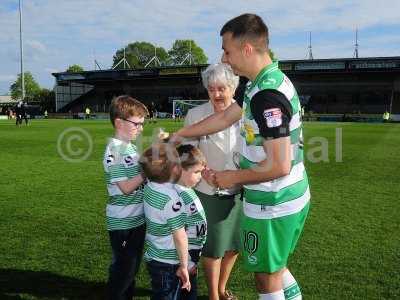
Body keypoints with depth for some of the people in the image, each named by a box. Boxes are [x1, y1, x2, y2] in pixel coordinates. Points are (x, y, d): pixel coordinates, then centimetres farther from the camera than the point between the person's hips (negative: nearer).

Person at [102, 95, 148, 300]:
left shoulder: (130, 146, 8)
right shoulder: (114, 150, -18)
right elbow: (125, 187, -22)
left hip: (137, 218, 8)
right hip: (122, 221, -8)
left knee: (133, 266, 20)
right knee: (122, 268, 6)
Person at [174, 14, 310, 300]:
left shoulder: (267, 96, -27)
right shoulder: (268, 81, 5)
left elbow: (279, 166, -28)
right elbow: (225, 117, 16)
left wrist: (233, 177, -13)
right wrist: (180, 134, 19)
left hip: (272, 206, -9)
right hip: (289, 199, 9)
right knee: (276, 267, 25)